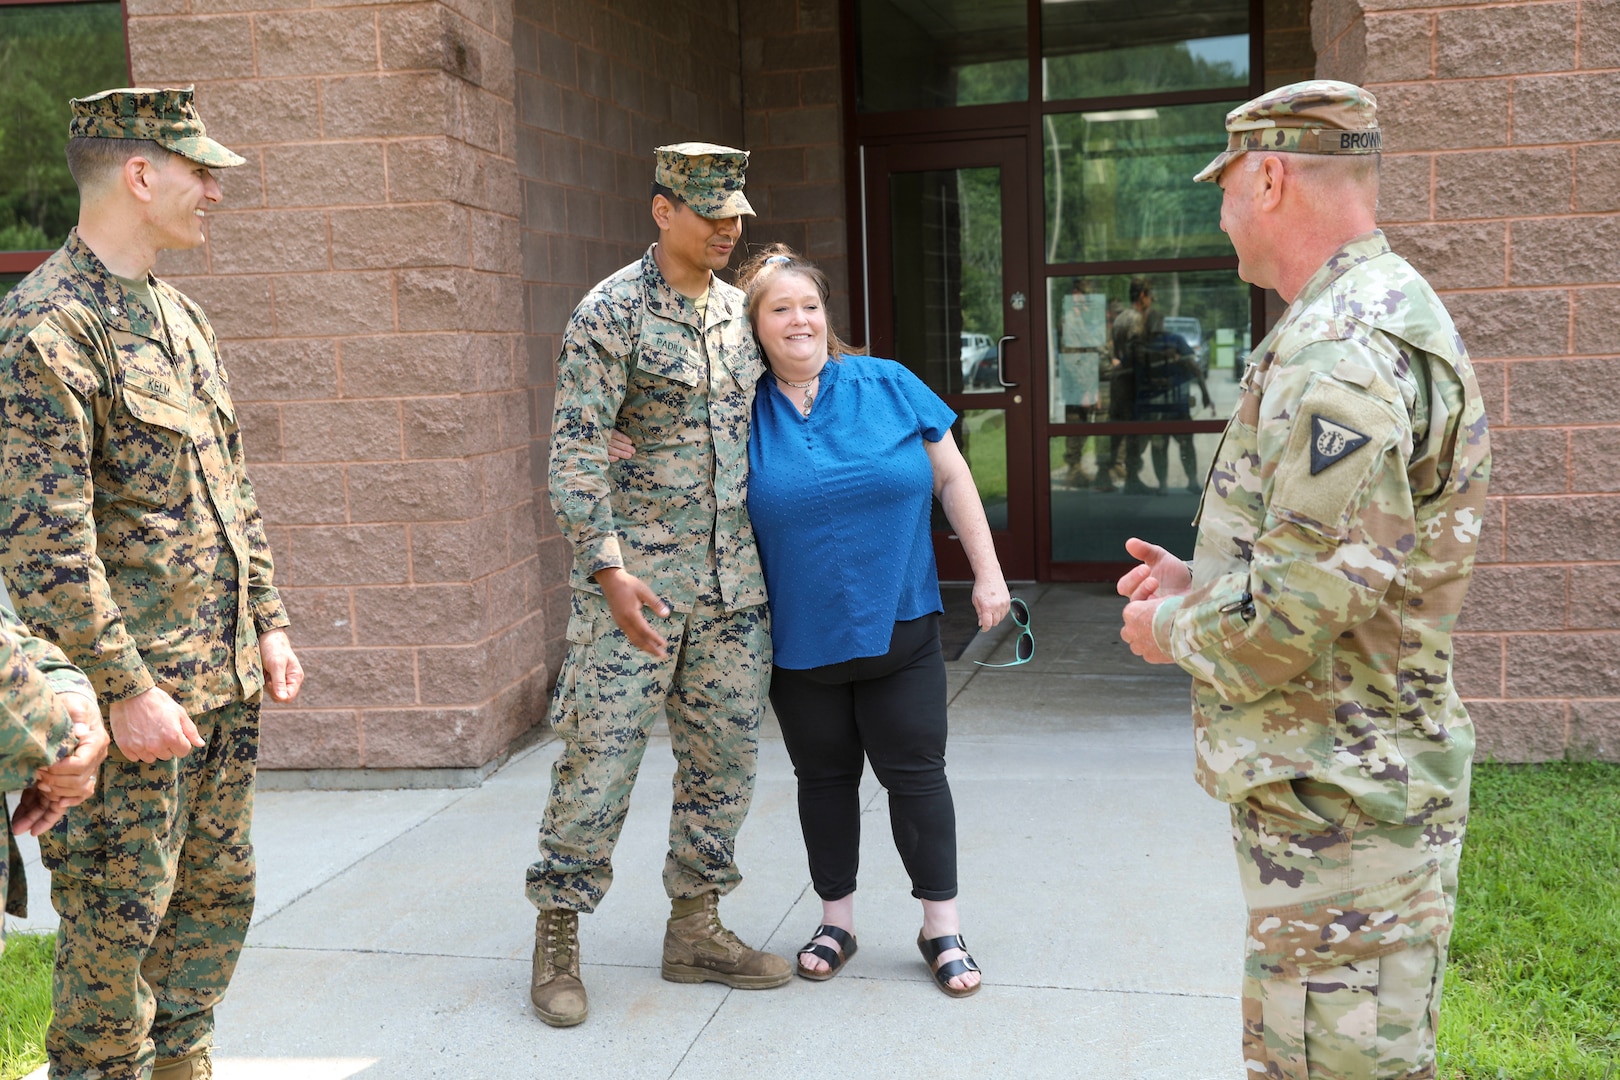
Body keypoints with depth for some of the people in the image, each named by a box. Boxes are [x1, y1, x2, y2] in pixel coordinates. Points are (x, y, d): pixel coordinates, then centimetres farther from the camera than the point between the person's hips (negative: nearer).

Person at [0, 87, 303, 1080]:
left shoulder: (182, 317, 14)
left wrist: (268, 622, 13)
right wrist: (126, 689, -20)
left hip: (226, 678, 9)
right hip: (135, 692, -8)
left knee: (218, 897, 17)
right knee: (118, 923, 3)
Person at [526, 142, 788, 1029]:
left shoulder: (739, 310, 11)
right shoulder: (611, 313, -8)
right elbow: (574, 450, -14)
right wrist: (609, 569, -22)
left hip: (734, 583, 7)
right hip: (636, 578, -6)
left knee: (723, 757, 10)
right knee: (600, 758, -2)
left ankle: (695, 930, 24)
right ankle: (556, 940, 12)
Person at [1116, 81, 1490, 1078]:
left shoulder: (1338, 352, -23)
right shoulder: (1388, 315, 14)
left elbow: (1295, 618, -27)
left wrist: (1172, 631, -8)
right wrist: (1201, 585, 12)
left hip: (1336, 801, -11)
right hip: (1347, 782, 11)